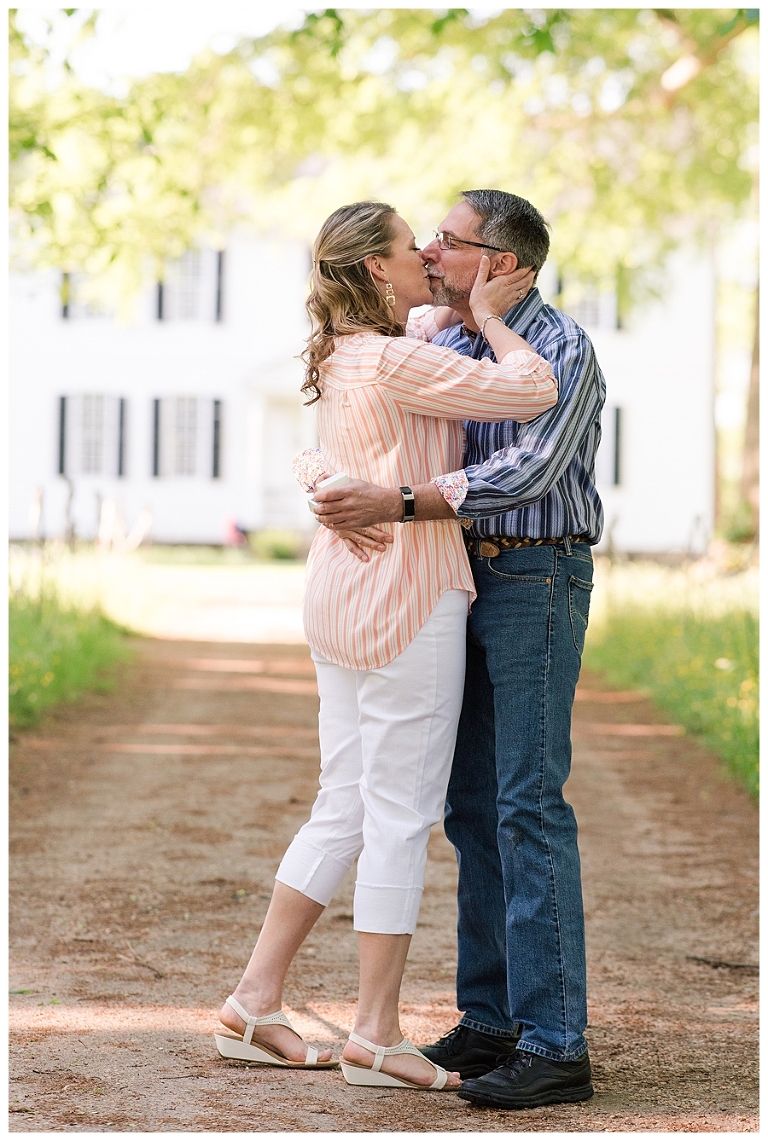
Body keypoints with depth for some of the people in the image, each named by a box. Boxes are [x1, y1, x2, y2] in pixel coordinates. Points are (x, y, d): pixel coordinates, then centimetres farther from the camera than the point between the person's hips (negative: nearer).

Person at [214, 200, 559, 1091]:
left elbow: (424, 323, 35)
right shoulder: (394, 362, -15)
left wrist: (474, 307, 19)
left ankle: (254, 1003, 15)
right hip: (405, 597, -9)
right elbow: (533, 392, -17)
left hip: (340, 600, 9)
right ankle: (375, 1034, 1)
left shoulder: (345, 358, 13)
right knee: (401, 816, -3)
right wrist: (489, 315, -3)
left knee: (343, 807, 14)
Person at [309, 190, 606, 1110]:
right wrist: (339, 502, -14)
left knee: (529, 804, -12)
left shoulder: (561, 349, -13)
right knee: (473, 805, 8)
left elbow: (527, 472, -25)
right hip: (465, 583, 8)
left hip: (538, 581, -8)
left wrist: (396, 506, -28)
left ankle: (554, 1044, -12)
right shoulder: (443, 353, 10)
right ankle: (491, 1019, 15)